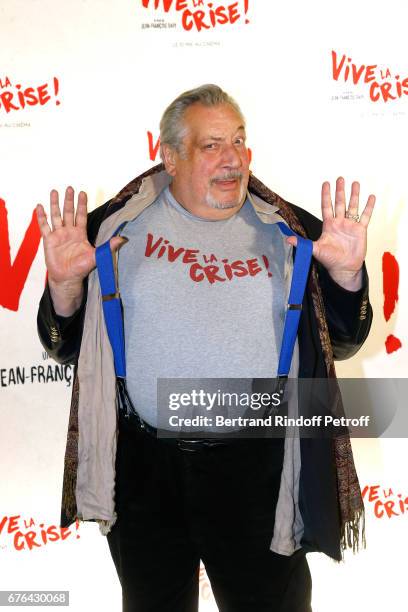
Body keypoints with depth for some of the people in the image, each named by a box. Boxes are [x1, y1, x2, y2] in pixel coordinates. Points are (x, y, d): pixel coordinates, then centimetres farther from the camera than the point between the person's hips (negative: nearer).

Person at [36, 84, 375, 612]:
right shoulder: (116, 227, -1)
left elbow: (342, 344, 4)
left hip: (257, 469, 0)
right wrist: (65, 285, -16)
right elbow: (65, 347, 3)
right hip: (144, 468, 1)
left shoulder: (291, 232, 1)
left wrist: (345, 274, -13)